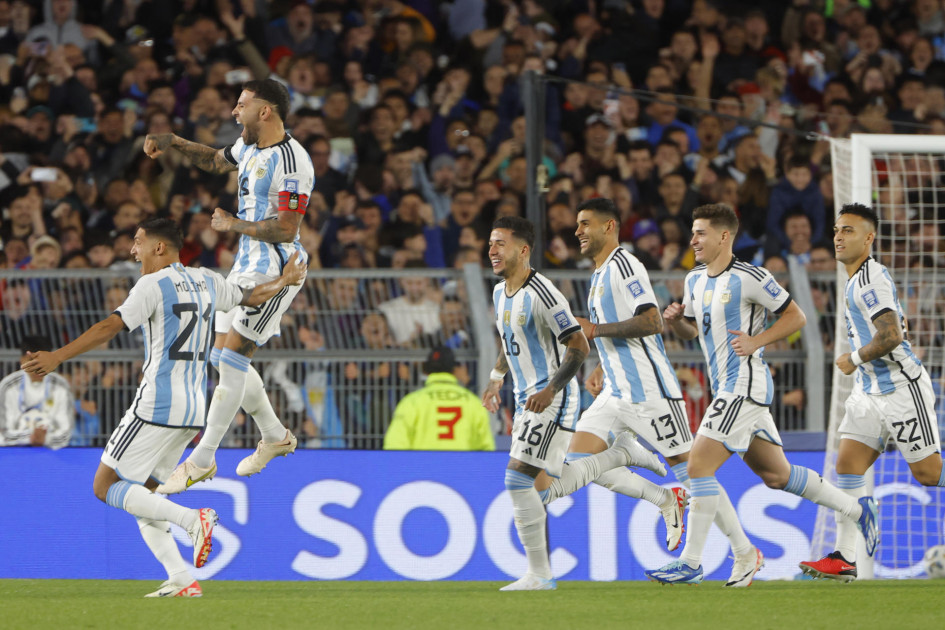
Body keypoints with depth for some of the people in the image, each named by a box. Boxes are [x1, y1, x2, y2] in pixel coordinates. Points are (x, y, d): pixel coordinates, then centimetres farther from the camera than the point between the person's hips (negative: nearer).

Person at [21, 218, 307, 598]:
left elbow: (110, 327, -17)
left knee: (106, 487, -4)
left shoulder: (154, 285, -8)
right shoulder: (207, 282, 14)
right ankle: (182, 580, -1)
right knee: (140, 495, 13)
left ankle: (192, 519, -20)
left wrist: (57, 357, -20)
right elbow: (252, 297, 31)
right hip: (194, 408, 8)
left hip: (158, 406, -8)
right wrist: (284, 281, 51)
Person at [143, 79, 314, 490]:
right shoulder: (250, 145, 9)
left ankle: (202, 460, -9)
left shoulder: (291, 162, -20)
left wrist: (233, 224, -15)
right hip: (247, 265, 10)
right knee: (221, 358, 13)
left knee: (232, 359, -13)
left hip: (277, 269, -10)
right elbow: (217, 161, 32)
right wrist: (173, 143, 19)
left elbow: (285, 228, -25)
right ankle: (275, 436, 29)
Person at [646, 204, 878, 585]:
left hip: (746, 386, -9)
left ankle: (690, 563, -14)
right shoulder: (695, 280, 12)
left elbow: (796, 317, -7)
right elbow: (692, 331, 23)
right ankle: (857, 510, 29)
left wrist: (756, 341, -18)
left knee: (699, 464, -16)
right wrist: (675, 319, 1)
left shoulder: (749, 278, -13)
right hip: (726, 389, 9)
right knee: (775, 474, 16)